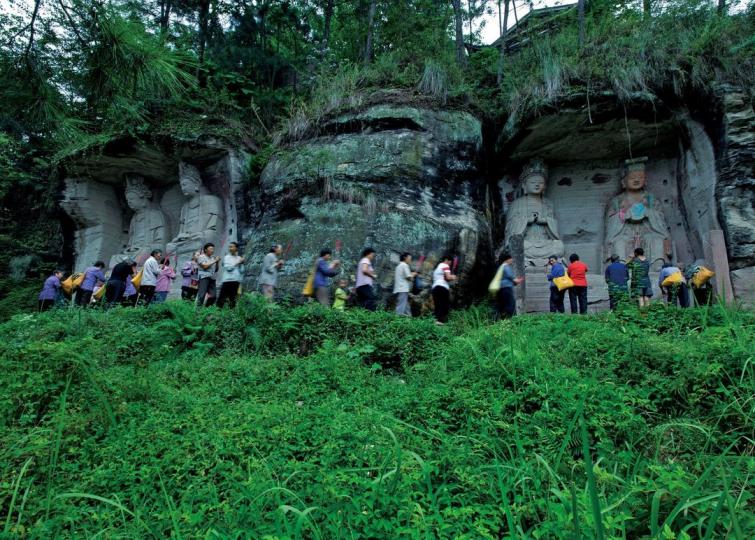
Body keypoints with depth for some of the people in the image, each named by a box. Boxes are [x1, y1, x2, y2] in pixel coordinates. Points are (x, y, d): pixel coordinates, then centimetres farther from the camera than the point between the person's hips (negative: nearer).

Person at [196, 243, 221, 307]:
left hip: (212, 278, 6)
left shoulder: (213, 258, 19)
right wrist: (214, 261, -6)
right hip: (204, 277, -6)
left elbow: (216, 270, 20)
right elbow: (205, 266, -11)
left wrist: (217, 262, 5)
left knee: (213, 295, -3)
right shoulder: (201, 257, 3)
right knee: (202, 294, -14)